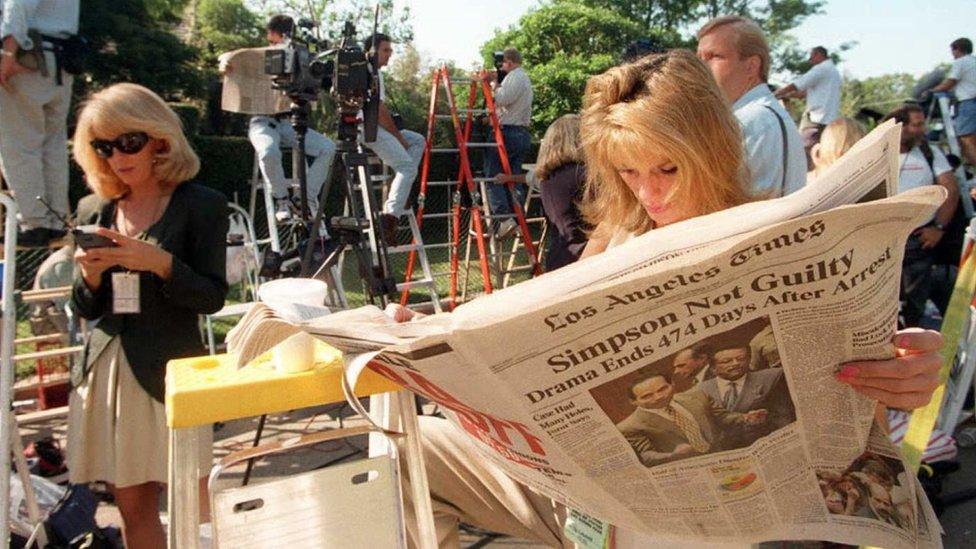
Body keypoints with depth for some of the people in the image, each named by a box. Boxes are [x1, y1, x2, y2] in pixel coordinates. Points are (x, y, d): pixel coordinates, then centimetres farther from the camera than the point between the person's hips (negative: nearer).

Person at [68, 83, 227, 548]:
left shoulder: (201, 205, -3)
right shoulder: (94, 210, 11)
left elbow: (212, 298, -8)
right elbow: (85, 310, 13)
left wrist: (159, 262, -23)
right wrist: (90, 275, -8)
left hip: (170, 372, -5)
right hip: (106, 372, 5)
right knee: (133, 507, 13)